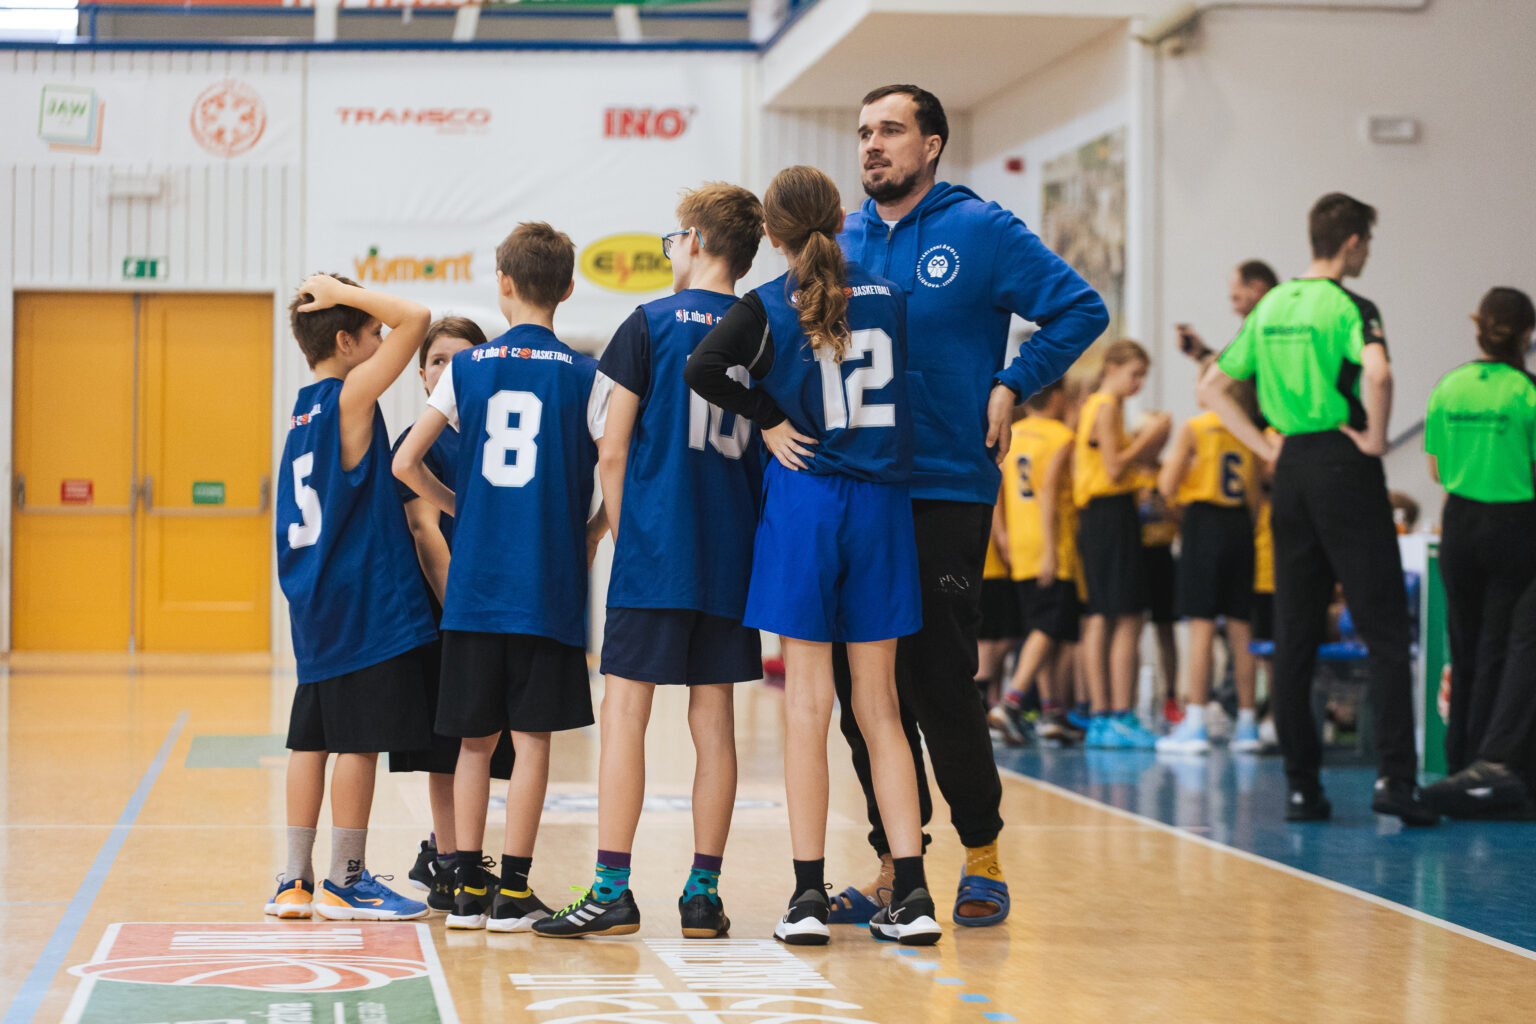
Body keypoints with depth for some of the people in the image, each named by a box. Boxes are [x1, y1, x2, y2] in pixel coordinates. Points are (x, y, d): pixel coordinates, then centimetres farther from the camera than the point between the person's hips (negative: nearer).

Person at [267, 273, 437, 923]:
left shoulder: (305, 409, 14)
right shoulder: (350, 396, -10)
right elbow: (415, 318, -16)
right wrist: (340, 292, -8)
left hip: (317, 606, 8)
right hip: (367, 602, -8)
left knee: (312, 740, 10)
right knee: (360, 742, -2)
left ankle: (295, 880, 12)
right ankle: (343, 881, 3)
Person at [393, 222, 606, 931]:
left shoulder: (468, 367, 4)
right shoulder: (582, 375, -1)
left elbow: (406, 463, 2)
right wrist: (589, 535, 9)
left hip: (474, 580, 2)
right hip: (549, 582, -2)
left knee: (475, 738, 10)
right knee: (531, 735, 2)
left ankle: (468, 887, 10)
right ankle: (512, 891, 1)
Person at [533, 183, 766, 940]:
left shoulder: (652, 324, -4)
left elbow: (612, 454, -4)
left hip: (653, 553, -4)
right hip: (730, 554, 4)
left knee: (625, 714, -2)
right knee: (713, 722, 7)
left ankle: (612, 890, -6)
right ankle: (704, 891, 8)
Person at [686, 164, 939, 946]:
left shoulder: (769, 306, -4)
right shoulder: (888, 296, 6)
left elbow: (702, 367, -19)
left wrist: (767, 419, -6)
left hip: (803, 500, -3)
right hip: (882, 501, 3)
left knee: (806, 702, 0)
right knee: (879, 706, 7)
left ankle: (809, 894, -2)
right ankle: (910, 893, 2)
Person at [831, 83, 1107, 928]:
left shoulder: (982, 232, -1)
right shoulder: (845, 242, 12)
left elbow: (1081, 309, -3)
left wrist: (1011, 387, -9)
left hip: (945, 494, -5)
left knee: (944, 687, -3)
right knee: (864, 689, 4)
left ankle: (981, 857, 13)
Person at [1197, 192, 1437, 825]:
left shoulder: (1271, 306, 11)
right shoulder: (1349, 307, -9)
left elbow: (1211, 388, 14)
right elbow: (1376, 373, -29)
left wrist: (1265, 447, 11)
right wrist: (1375, 438, -14)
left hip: (1291, 470, 6)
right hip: (1344, 465, -6)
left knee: (1294, 636, 8)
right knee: (1384, 631, -5)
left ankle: (1302, 785, 7)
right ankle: (1395, 777, -14)